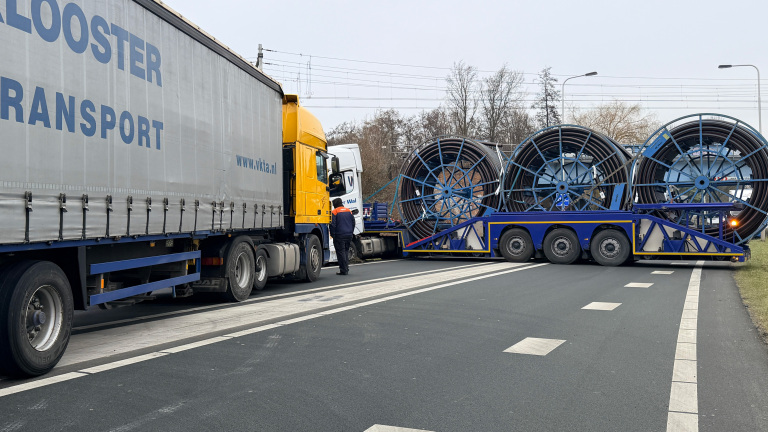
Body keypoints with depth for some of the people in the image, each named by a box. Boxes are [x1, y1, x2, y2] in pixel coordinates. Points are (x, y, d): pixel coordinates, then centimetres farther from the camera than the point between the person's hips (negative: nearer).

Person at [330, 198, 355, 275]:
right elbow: (353, 222, 14)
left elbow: (333, 224, -11)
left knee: (340, 252, -3)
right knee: (346, 251, 14)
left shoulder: (334, 212, -6)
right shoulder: (348, 211, 13)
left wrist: (332, 235, -3)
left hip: (339, 235, -6)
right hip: (349, 235, 6)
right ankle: (346, 269, 15)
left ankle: (343, 270, -4)